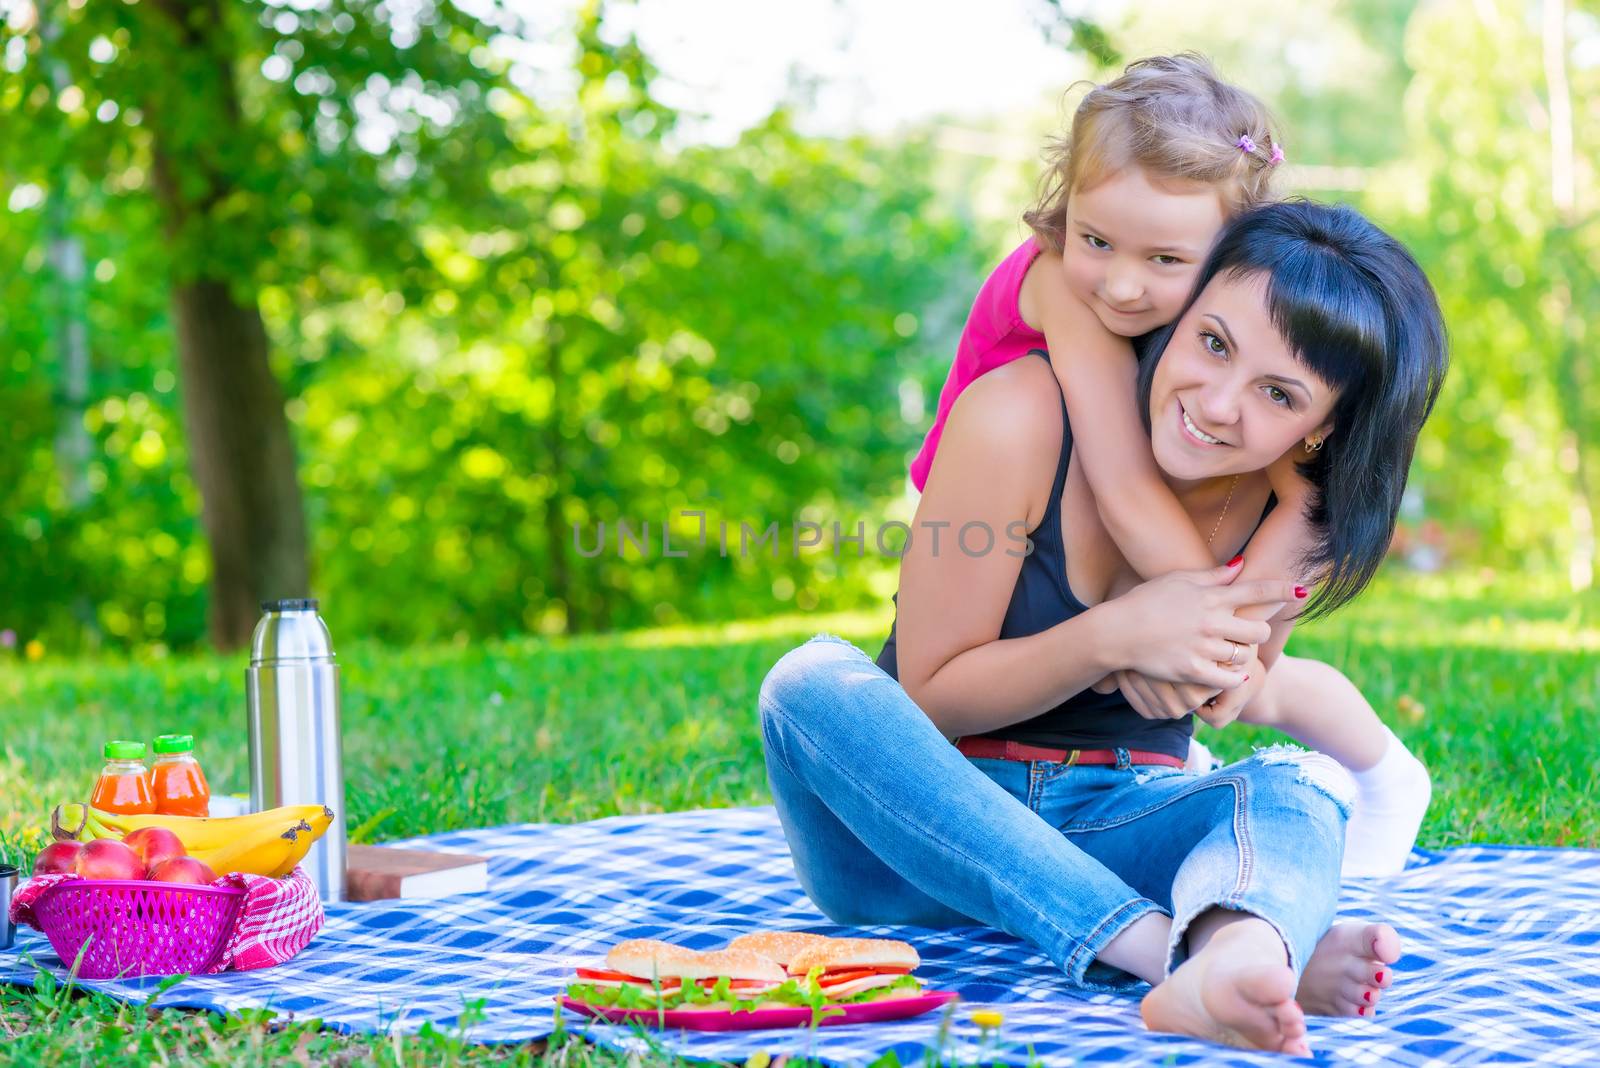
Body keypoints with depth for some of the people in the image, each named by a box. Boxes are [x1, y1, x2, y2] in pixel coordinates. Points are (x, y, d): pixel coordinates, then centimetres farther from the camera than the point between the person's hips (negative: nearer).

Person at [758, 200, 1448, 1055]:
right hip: (923, 821, -2)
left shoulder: (1295, 507, -7)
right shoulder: (1018, 417, -18)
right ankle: (1166, 947, -48)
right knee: (816, 682, -33)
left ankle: (1231, 963, -63)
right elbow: (930, 695, -13)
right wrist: (1115, 638, -27)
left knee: (1304, 787, -25)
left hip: (1107, 831, 2)